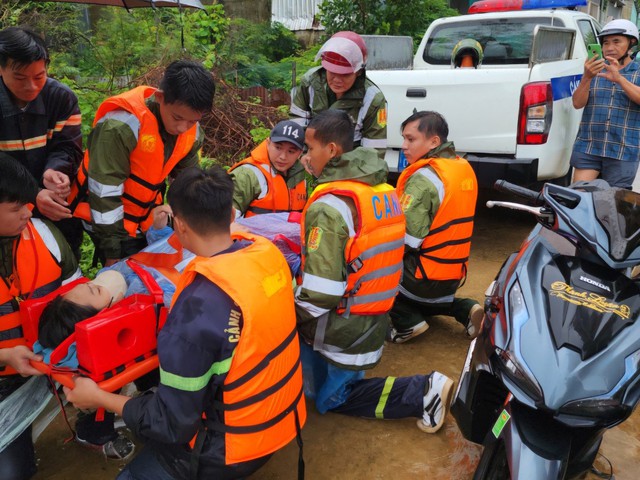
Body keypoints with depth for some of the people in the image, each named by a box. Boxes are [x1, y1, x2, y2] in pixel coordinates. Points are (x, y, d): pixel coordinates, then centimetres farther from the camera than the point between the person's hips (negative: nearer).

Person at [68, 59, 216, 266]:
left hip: (147, 218, 6)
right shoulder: (122, 126, -30)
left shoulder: (192, 132, -10)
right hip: (109, 218, -6)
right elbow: (104, 192, -25)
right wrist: (113, 253, -19)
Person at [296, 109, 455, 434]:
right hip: (374, 320, 8)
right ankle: (423, 390, 8)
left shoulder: (329, 206, -24)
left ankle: (421, 394, 2)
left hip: (342, 331, -8)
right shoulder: (384, 191, 1)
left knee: (328, 399, 14)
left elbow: (320, 294, -27)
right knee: (332, 393, 22)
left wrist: (290, 320, -9)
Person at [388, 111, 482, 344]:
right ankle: (464, 309, 11)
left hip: (424, 278, -8)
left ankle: (406, 321, -3)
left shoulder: (425, 177, -21)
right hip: (454, 274, 8)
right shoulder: (464, 168, 6)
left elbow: (405, 239, -26)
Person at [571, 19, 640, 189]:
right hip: (587, 148, 1)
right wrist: (587, 77, -17)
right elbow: (577, 103, 0)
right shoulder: (595, 70, 13)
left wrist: (619, 79, -25)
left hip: (623, 152, -1)